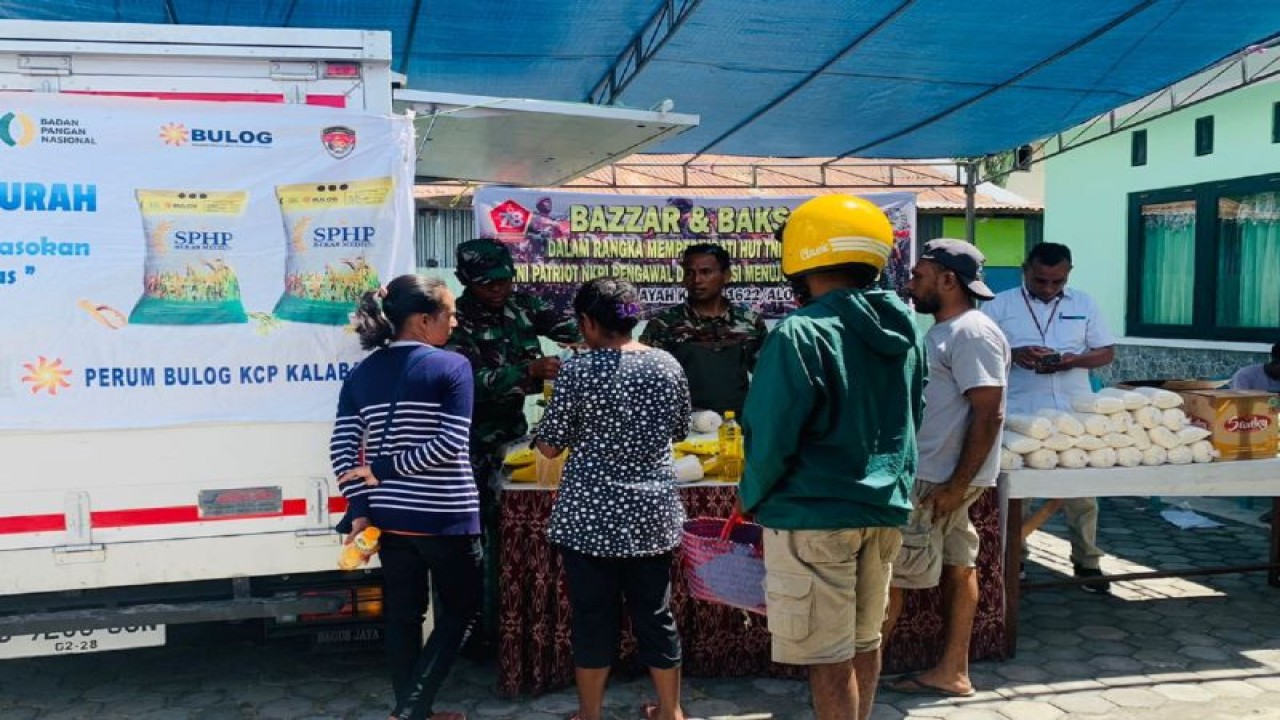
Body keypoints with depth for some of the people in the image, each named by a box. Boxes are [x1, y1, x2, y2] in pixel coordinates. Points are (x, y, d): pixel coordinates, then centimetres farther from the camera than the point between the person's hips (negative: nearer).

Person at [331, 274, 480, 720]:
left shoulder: (362, 373, 6)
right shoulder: (451, 367, -9)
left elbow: (342, 449, -1)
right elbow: (450, 446, -18)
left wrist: (361, 509, -3)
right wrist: (384, 469, -11)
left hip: (390, 516, 5)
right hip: (446, 517, -5)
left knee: (402, 616, 15)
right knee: (459, 610, 12)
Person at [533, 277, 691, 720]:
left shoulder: (579, 369, -11)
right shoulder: (668, 365, 1)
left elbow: (549, 446, -6)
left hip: (591, 515, -3)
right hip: (653, 512, 4)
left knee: (594, 617, 7)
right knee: (656, 614, 13)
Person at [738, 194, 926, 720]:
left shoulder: (802, 334, -18)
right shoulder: (904, 331, 6)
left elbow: (772, 438, -17)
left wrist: (752, 497, 0)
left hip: (814, 514, -8)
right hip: (884, 507, 8)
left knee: (827, 657, 2)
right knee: (864, 641, 20)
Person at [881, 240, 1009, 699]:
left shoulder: (972, 334, -17)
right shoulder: (947, 330, 13)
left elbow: (989, 415, -21)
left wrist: (958, 484, -22)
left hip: (940, 480, -10)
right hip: (936, 475, 10)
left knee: (888, 573, -3)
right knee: (957, 569, 12)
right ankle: (952, 672, 19)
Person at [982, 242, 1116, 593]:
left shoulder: (1084, 304, 9)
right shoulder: (999, 306, 2)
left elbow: (1106, 352, 10)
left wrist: (1074, 360, -10)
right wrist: (1014, 355, -19)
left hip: (1074, 415, 2)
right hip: (1018, 416, -2)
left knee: (1082, 491, 6)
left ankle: (1087, 562, 17)